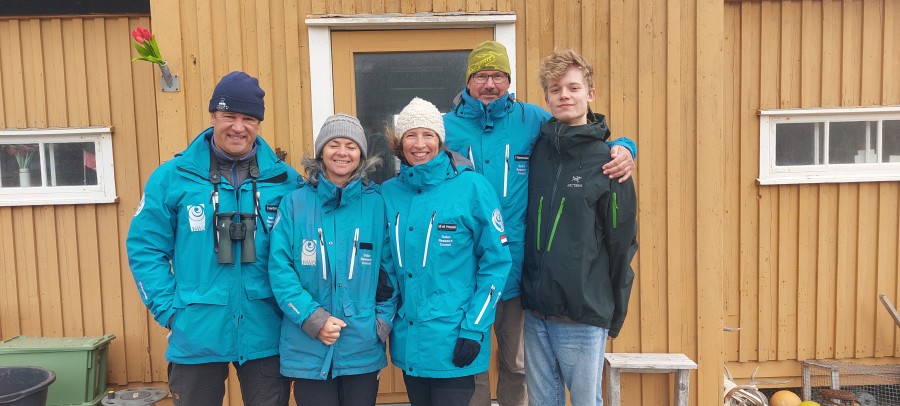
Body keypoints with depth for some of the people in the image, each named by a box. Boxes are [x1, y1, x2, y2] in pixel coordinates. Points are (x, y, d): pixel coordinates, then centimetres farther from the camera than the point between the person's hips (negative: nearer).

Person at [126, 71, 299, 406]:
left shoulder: (285, 180, -1)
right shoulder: (172, 177, -2)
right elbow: (145, 247, 0)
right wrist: (168, 309, -6)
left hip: (265, 336, 1)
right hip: (196, 336, 0)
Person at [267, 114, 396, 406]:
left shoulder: (376, 204, 2)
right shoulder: (294, 203, -1)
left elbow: (389, 268, 5)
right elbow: (279, 268, -6)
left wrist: (384, 320, -4)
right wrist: (312, 319, -14)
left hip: (363, 348, 1)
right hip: (308, 349, -1)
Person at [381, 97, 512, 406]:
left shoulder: (471, 186, -9)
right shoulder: (388, 192, 4)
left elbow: (496, 262, -8)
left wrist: (475, 329, -12)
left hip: (455, 343, -4)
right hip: (408, 341, 5)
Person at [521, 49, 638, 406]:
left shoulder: (608, 162, -8)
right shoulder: (538, 149, 3)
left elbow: (622, 244, -4)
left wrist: (615, 317, 2)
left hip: (584, 317, -4)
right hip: (536, 312, 4)